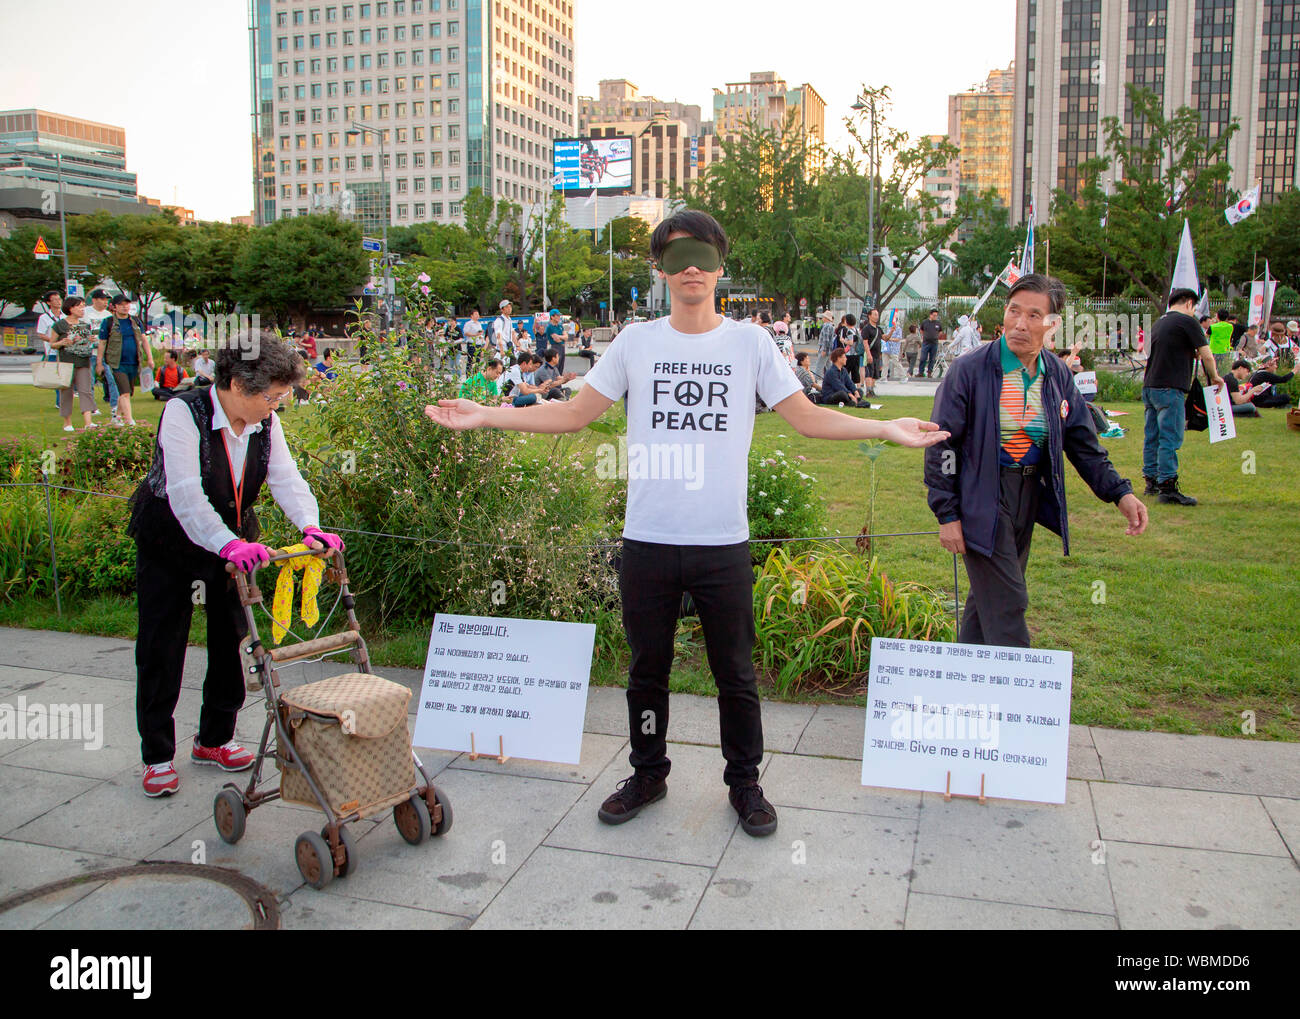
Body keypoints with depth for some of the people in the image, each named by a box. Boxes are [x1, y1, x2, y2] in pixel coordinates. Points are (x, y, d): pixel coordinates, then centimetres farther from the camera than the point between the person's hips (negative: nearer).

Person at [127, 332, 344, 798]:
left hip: (232, 542, 5)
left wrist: (310, 527, -36)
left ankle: (214, 740, 26)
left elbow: (286, 478, -17)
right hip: (168, 544, -5)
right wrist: (229, 545, -48)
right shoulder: (183, 412, -26)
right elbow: (186, 493, -35)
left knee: (232, 641, 9)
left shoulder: (266, 422, -8)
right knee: (160, 650, 1)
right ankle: (157, 756, 15)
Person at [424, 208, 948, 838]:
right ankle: (648, 773, 34)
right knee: (646, 669, 14)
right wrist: (484, 416, 1)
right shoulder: (635, 342, 4)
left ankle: (744, 781, 29)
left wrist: (885, 428, -9)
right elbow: (576, 413, 8)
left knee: (735, 673, 9)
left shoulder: (750, 343, 2)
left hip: (723, 543, -1)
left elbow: (806, 417, 3)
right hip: (647, 540, 1)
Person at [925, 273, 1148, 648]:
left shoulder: (1058, 375, 4)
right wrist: (947, 514, -13)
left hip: (1029, 499, 6)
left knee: (989, 596, 15)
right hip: (982, 501, -6)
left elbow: (1083, 444, 10)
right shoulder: (969, 370, -12)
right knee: (1007, 603, -8)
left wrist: (1120, 492, -3)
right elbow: (941, 445, -10)